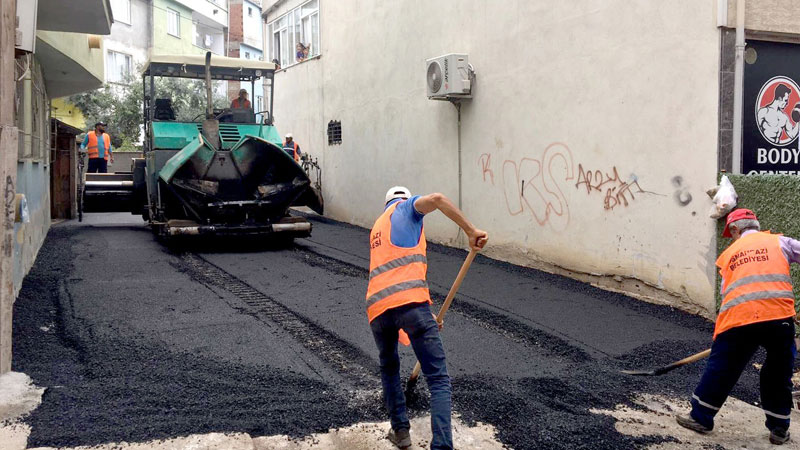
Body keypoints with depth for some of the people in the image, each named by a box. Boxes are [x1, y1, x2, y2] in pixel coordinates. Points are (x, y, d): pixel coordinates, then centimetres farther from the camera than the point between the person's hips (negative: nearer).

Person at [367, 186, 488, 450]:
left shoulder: (377, 227, 34)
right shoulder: (406, 208, 16)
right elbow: (436, 199, -8)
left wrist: (425, 315, 40)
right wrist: (471, 231, -5)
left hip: (377, 307, 6)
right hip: (410, 302, -6)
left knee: (388, 368, 32)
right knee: (439, 381, -1)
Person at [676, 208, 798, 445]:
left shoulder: (729, 253, 23)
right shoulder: (779, 242, 17)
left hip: (737, 318, 0)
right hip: (779, 315, 0)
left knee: (721, 367, 13)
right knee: (778, 374, 17)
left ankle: (701, 417, 22)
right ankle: (779, 429, 28)